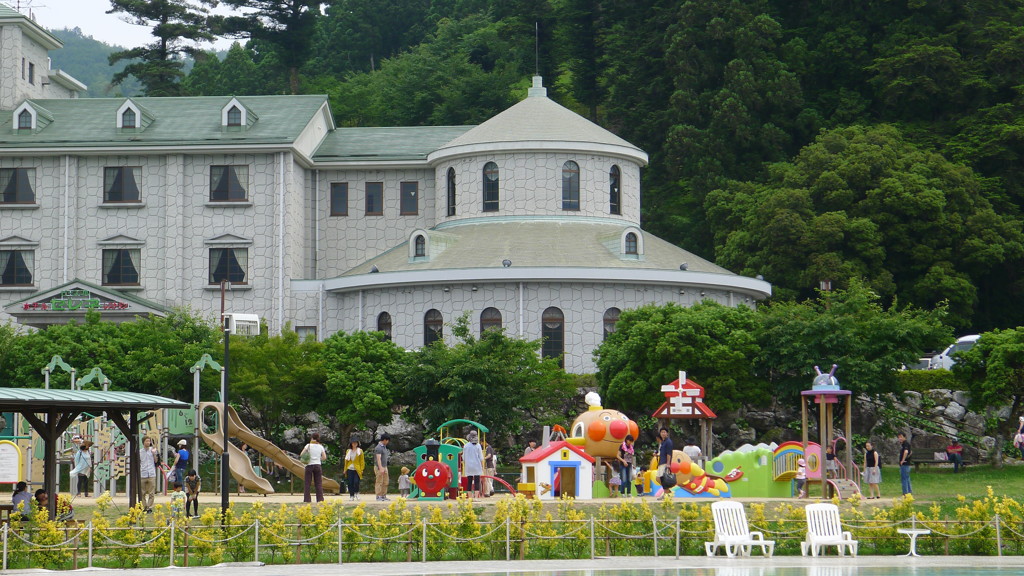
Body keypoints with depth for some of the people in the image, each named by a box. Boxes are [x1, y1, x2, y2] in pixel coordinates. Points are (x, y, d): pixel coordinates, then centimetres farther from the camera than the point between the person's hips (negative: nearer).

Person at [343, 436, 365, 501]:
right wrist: (345, 469, 8)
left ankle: (356, 492, 11)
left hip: (357, 470, -2)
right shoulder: (348, 451, 11)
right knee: (350, 483, -2)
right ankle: (351, 496, 7)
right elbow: (346, 461, 14)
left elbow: (362, 461, 3)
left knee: (356, 482, -13)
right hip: (350, 469, 3)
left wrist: (361, 470, -5)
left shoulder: (360, 451, 4)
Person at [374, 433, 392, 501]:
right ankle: (378, 496, -3)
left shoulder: (384, 447, 15)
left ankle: (384, 496, 16)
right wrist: (381, 468, -27)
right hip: (379, 467, -9)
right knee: (379, 482, -6)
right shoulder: (379, 448, -15)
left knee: (385, 482, 10)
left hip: (384, 467, 9)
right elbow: (378, 459, -21)